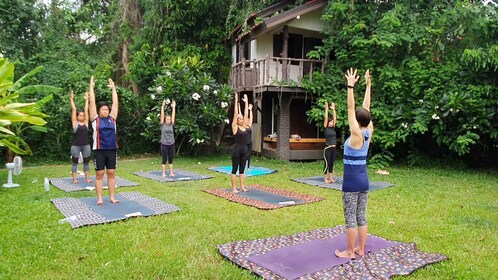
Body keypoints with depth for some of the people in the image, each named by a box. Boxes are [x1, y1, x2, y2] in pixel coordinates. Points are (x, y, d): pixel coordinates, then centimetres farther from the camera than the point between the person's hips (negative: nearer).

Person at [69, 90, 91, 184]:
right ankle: (74, 179, 9)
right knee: (75, 162, 5)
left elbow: (86, 110, 8)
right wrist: (71, 99, -2)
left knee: (86, 162, 9)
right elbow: (73, 110, -4)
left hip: (86, 145, 4)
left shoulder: (85, 123, 6)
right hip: (76, 145, -4)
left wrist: (86, 99, 11)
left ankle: (87, 178, 15)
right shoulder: (75, 123, -2)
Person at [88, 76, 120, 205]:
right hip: (99, 150, -3)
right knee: (99, 174, 3)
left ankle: (112, 197, 16)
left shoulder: (112, 118, 8)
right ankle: (99, 199, 10)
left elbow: (115, 103, 9)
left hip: (112, 150, 3)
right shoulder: (95, 119, 1)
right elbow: (92, 102, -1)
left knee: (111, 174, 8)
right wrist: (91, 86, 0)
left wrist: (113, 88, 12)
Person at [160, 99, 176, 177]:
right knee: (164, 160, 3)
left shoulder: (171, 125, 6)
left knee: (171, 160, 9)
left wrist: (173, 107, 0)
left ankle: (171, 173, 15)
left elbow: (173, 116, 3)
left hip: (171, 144, 3)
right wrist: (163, 106, -13)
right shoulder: (162, 125, -2)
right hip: (164, 145, -3)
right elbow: (162, 115, -8)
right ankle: (163, 173, 10)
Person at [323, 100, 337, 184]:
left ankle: (331, 178, 17)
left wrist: (333, 109, 12)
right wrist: (326, 108, -8)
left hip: (333, 149, 6)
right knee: (327, 164, -1)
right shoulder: (326, 128, -5)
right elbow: (326, 118, -9)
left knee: (331, 164, 11)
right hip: (328, 149, -6)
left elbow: (335, 118, 12)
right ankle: (325, 179, 5)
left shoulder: (333, 128, 11)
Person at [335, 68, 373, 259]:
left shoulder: (356, 135, -16)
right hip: (364, 180, 8)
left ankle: (350, 252, 11)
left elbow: (351, 108, -19)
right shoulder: (368, 133, 2)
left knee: (350, 218, 2)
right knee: (361, 216, 14)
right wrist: (368, 85, 10)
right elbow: (366, 107, 6)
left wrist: (351, 86, -19)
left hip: (352, 181, -8)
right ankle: (360, 249, 24)